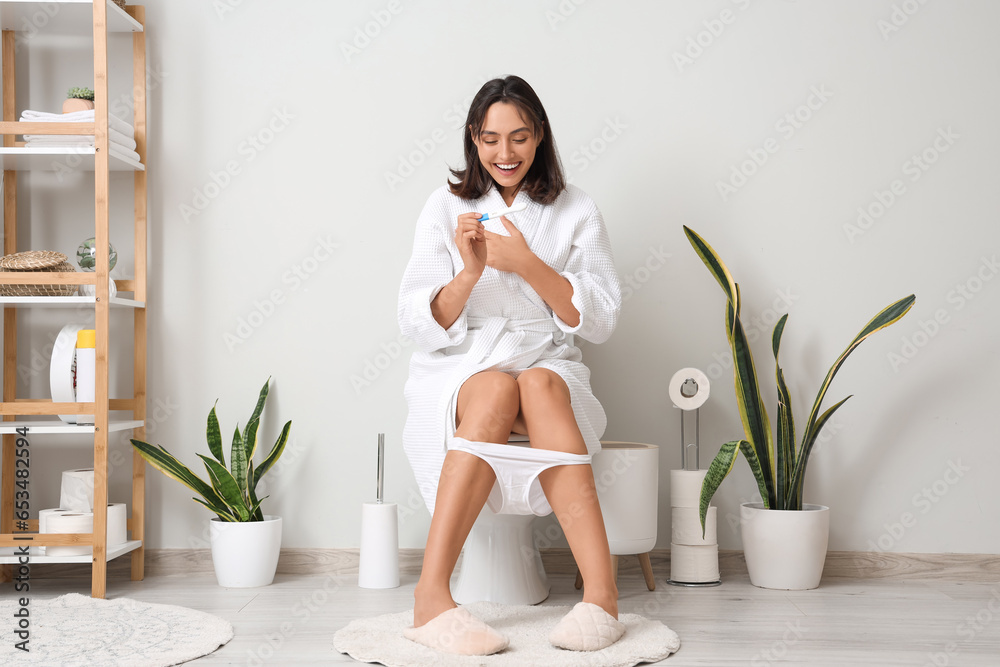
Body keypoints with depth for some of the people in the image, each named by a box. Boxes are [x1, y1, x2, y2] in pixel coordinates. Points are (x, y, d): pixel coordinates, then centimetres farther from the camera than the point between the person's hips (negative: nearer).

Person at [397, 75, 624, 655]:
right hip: (459, 371, 0)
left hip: (548, 365, 0)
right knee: (497, 390, -36)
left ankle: (601, 591, -45)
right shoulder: (445, 207, 7)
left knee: (538, 385, -36)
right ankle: (433, 598, -43)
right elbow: (420, 325, 0)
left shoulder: (576, 212, 7)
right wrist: (469, 271, -19)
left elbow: (600, 321, -3)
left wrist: (527, 264, -16)